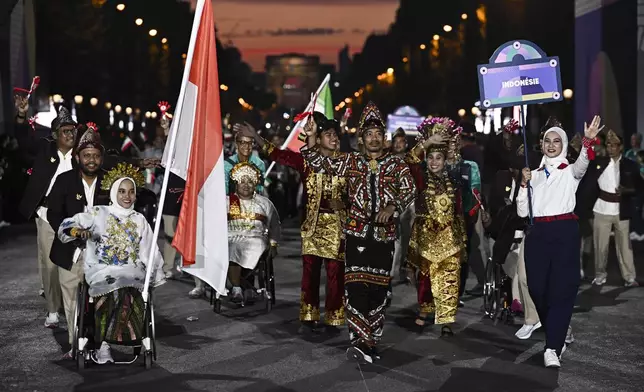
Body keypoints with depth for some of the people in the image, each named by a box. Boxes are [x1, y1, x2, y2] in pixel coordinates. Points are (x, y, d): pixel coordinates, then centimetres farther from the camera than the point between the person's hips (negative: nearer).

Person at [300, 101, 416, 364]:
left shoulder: (397, 165, 7)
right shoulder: (351, 162, 8)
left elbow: (409, 190, -3)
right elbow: (320, 163, 5)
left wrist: (392, 207, -19)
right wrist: (311, 144, -13)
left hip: (384, 234, 1)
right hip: (357, 233, 0)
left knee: (378, 288, 4)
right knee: (356, 286, -10)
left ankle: (369, 342, 14)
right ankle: (361, 342, -8)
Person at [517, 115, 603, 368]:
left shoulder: (570, 171, 5)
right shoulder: (535, 175, 16)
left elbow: (583, 164, -22)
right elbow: (522, 212, 9)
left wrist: (588, 141, -40)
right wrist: (523, 184, -4)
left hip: (564, 232, -4)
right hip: (538, 233, 4)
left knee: (561, 288, -8)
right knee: (537, 288, 3)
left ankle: (552, 348, -9)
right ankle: (558, 336, 25)